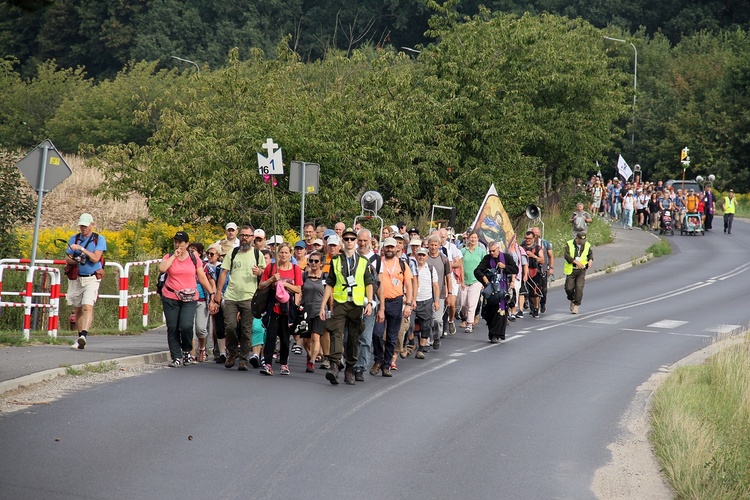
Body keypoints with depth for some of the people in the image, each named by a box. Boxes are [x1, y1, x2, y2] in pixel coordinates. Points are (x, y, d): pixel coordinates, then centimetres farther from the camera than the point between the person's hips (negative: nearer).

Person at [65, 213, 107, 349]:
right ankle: (80, 337, 19)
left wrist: (81, 249, -22)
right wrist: (76, 260, -15)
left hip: (92, 278, -4)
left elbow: (95, 258, -14)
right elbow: (67, 259, 6)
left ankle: (84, 335, -33)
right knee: (78, 309, 9)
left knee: (88, 307, -19)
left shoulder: (99, 239, -2)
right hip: (77, 278, 4)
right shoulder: (74, 239, 8)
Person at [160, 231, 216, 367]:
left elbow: (202, 277, 10)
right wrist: (174, 256, -9)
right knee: (172, 328, 1)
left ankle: (187, 351, 10)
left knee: (186, 326, -17)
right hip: (170, 298, 1)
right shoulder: (169, 257, 6)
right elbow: (162, 268, -15)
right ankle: (176, 357, 11)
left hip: (189, 298, -1)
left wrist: (212, 293, 5)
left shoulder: (194, 258, 8)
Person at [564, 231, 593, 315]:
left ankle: (576, 305, -1)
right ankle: (572, 300, 28)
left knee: (579, 287, -12)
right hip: (571, 270, -1)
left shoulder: (587, 245, 3)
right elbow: (567, 256, -18)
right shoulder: (569, 244, -8)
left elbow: (590, 254, 20)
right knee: (569, 288, -2)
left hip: (581, 270, 1)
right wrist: (576, 262, -28)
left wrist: (590, 260, -2)